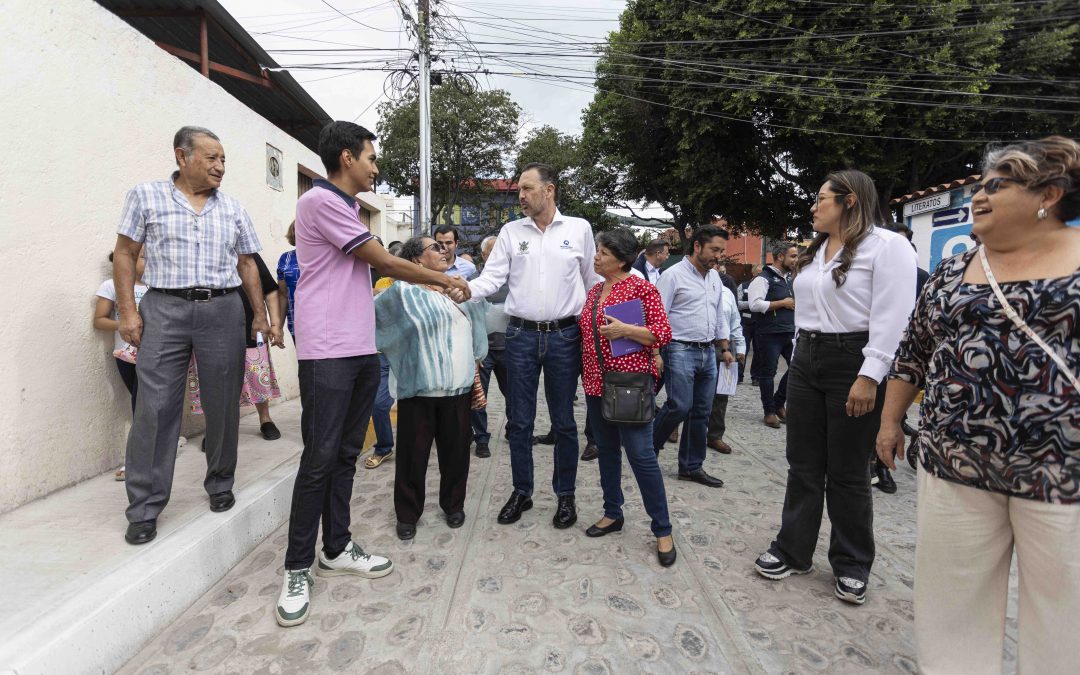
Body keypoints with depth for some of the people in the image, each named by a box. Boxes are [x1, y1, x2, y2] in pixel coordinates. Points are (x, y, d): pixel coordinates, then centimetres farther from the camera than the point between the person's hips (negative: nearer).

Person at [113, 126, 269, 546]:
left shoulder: (233, 209, 12)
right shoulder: (146, 196, 6)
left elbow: (247, 263, 14)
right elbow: (125, 254, 6)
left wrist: (260, 315, 9)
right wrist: (128, 311, -3)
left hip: (224, 310, 2)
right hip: (164, 310, -2)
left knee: (223, 404, 5)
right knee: (155, 408, -3)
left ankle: (220, 484, 22)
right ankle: (144, 507, 7)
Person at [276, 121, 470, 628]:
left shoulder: (344, 207, 20)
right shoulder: (320, 200, -9)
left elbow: (378, 267, 24)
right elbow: (384, 262, -10)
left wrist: (432, 283, 22)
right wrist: (445, 279, 1)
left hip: (361, 350, 9)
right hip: (327, 352, -9)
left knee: (346, 454, 13)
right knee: (320, 458, -3)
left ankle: (337, 548, 25)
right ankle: (298, 569, 11)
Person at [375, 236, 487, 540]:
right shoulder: (402, 292, -5)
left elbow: (474, 342, 18)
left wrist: (477, 382, 15)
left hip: (459, 390, 4)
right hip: (418, 390, -4)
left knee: (456, 451, 13)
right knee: (413, 454, 6)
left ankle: (453, 505, 33)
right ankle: (407, 514, 25)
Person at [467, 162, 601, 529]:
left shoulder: (579, 229, 3)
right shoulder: (510, 231, 6)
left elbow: (594, 281, 7)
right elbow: (491, 278, -1)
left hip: (564, 335, -1)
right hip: (521, 335, 2)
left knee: (563, 421, 8)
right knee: (520, 420, 9)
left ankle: (565, 494, 25)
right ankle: (521, 491, 26)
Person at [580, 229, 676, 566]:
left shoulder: (642, 288, -8)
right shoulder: (594, 291, 13)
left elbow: (663, 333, -11)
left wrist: (624, 330, -21)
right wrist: (582, 371, 11)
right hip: (596, 383, 7)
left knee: (641, 454, -4)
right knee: (607, 449, 15)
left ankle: (662, 530, 11)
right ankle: (613, 513, 32)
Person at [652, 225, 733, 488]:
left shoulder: (714, 277, 15)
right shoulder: (674, 275, -7)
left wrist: (725, 347, 20)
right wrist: (656, 353, -16)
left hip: (708, 352, 7)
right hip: (681, 351, -7)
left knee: (701, 412, 8)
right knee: (679, 407, -11)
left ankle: (691, 466, 19)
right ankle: (649, 449, 13)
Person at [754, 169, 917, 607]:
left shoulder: (887, 246, -7)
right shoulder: (814, 252, 16)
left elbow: (891, 318, -15)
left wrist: (869, 377, -21)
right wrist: (800, 361, 15)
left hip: (853, 364, -7)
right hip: (806, 360, 7)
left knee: (847, 472, 5)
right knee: (803, 465, 10)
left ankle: (852, 565, 23)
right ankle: (792, 551, 22)